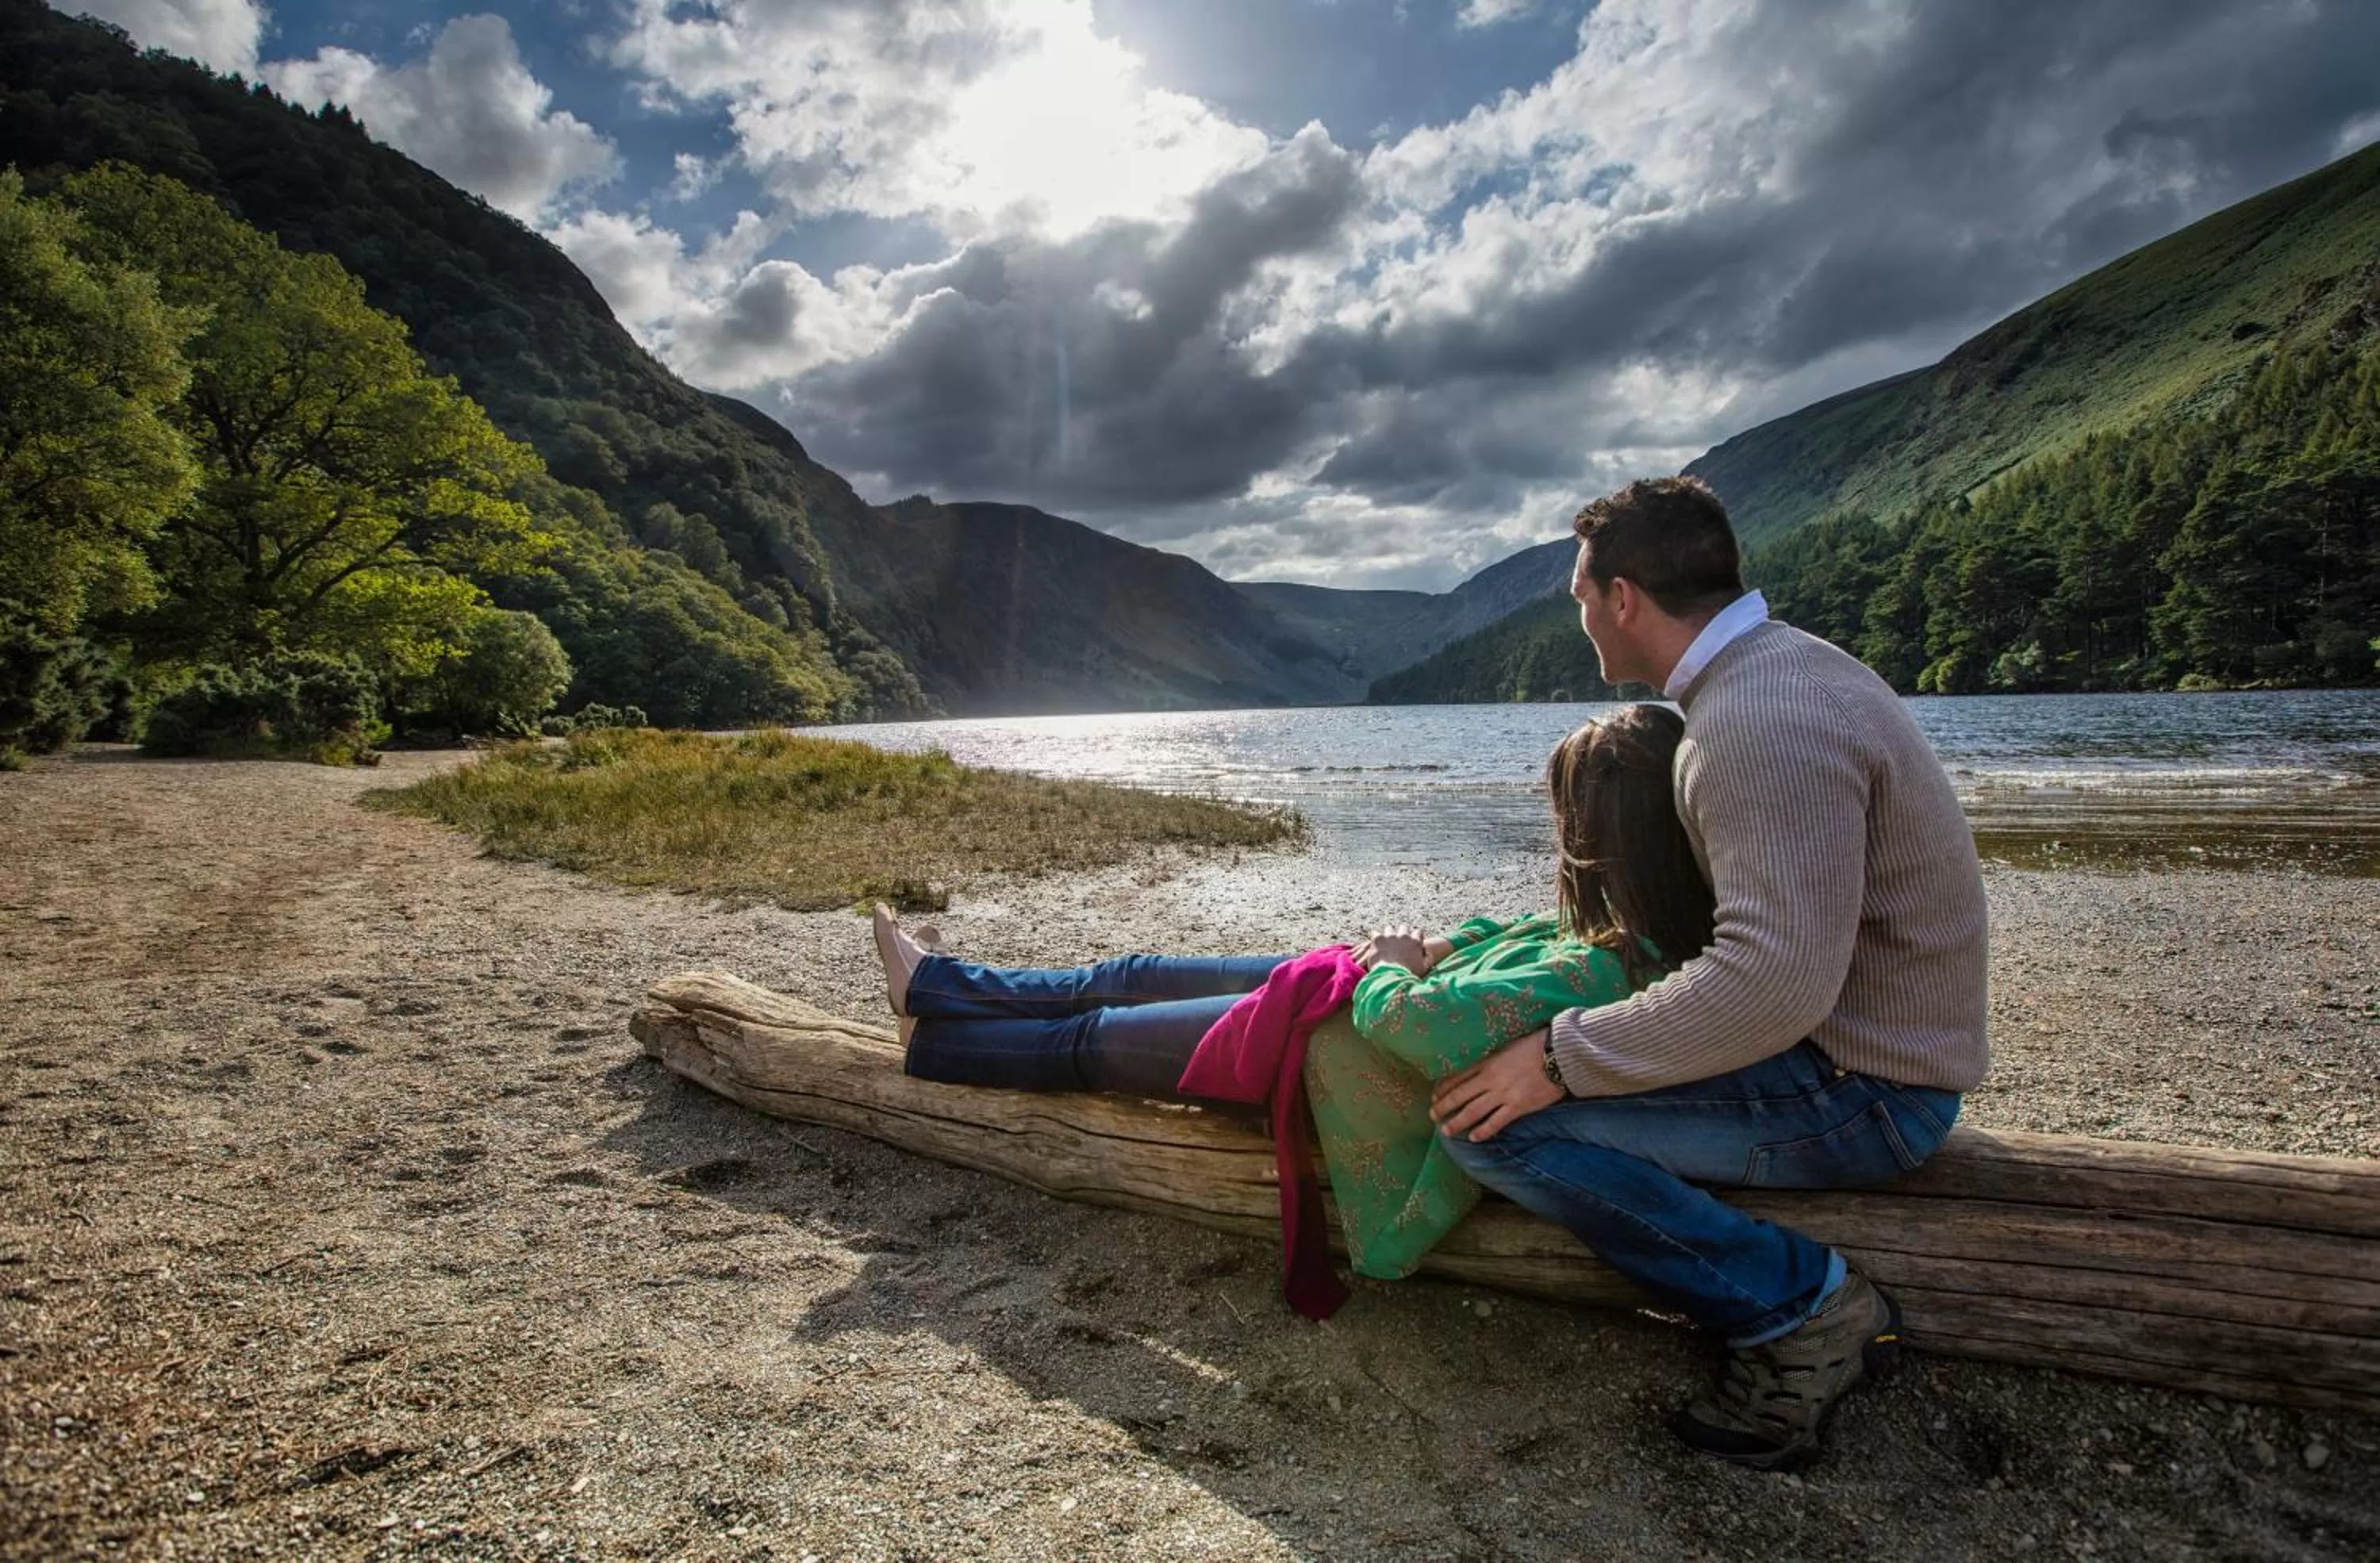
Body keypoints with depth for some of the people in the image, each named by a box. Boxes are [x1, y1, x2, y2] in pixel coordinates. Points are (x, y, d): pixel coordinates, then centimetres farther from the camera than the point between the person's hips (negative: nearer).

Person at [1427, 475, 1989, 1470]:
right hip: (1857, 1039, 11)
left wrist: (1562, 1061, -26)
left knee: (1491, 1117, -20)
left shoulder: (1764, 722, -24)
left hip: (1859, 1090, -11)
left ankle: (1800, 1303, -7)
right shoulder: (1770, 670, 9)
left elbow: (1775, 980, -32)